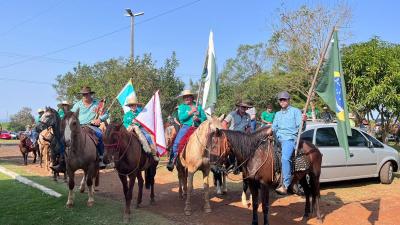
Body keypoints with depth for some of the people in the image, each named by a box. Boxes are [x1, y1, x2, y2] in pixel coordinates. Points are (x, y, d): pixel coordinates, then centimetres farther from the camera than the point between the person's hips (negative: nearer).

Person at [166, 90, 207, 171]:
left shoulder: (198, 106, 13)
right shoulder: (181, 107, 9)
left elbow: (204, 118, 10)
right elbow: (181, 117, -8)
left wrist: (199, 119, -11)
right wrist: (190, 112, -13)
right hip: (186, 127, -2)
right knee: (176, 142, -17)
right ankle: (172, 160, -5)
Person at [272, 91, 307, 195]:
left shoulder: (296, 111, 7)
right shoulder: (278, 114, 23)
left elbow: (300, 127, -2)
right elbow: (274, 128, 22)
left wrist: (303, 121, -23)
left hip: (290, 138, -7)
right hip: (278, 139, 8)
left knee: (285, 158, -30)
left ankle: (285, 186, -35)